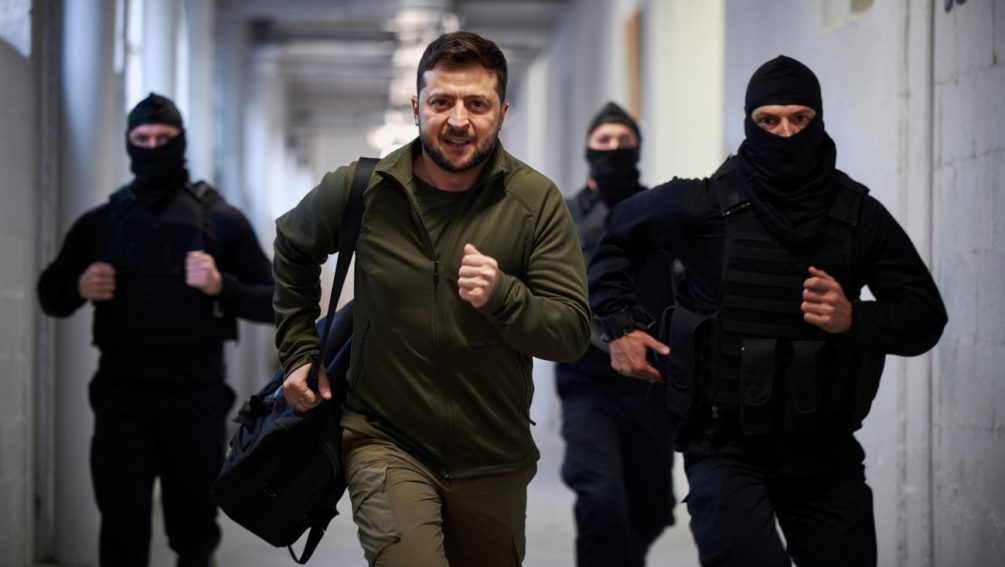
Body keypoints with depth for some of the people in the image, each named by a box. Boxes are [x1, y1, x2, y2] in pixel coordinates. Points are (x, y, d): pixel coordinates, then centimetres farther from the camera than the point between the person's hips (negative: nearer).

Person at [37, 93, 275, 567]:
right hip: (122, 397, 1)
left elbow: (273, 302, 3)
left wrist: (223, 287, -16)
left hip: (196, 395, 0)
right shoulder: (99, 222, 8)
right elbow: (50, 295, 16)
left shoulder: (221, 221, 2)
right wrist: (79, 288, -7)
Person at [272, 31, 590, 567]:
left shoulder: (537, 201, -9)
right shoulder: (361, 190, -6)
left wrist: (501, 295, -29)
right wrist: (299, 353, 12)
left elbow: (571, 333, -12)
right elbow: (293, 249, 16)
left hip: (493, 458, 2)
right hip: (385, 438, -1)